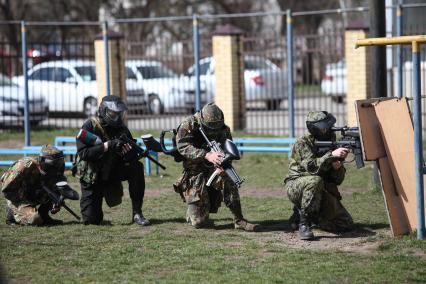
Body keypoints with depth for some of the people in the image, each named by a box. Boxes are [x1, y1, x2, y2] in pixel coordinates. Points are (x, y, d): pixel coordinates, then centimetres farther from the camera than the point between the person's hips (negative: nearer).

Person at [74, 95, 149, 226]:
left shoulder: (122, 129, -5)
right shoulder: (90, 126, -16)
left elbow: (132, 158, -6)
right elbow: (83, 153, -27)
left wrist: (128, 151, -30)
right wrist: (107, 145, -35)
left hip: (113, 171, 3)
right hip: (92, 176, -3)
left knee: (136, 168, -26)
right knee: (92, 220, -10)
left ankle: (137, 213, -19)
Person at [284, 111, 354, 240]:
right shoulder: (303, 143, -12)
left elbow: (338, 180, 0)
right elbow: (311, 166, -30)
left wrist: (337, 167, -21)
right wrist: (331, 155, -38)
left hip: (322, 193, 6)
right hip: (297, 188, -6)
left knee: (346, 224, -5)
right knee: (315, 181, -40)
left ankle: (303, 213, 14)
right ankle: (303, 223, -25)